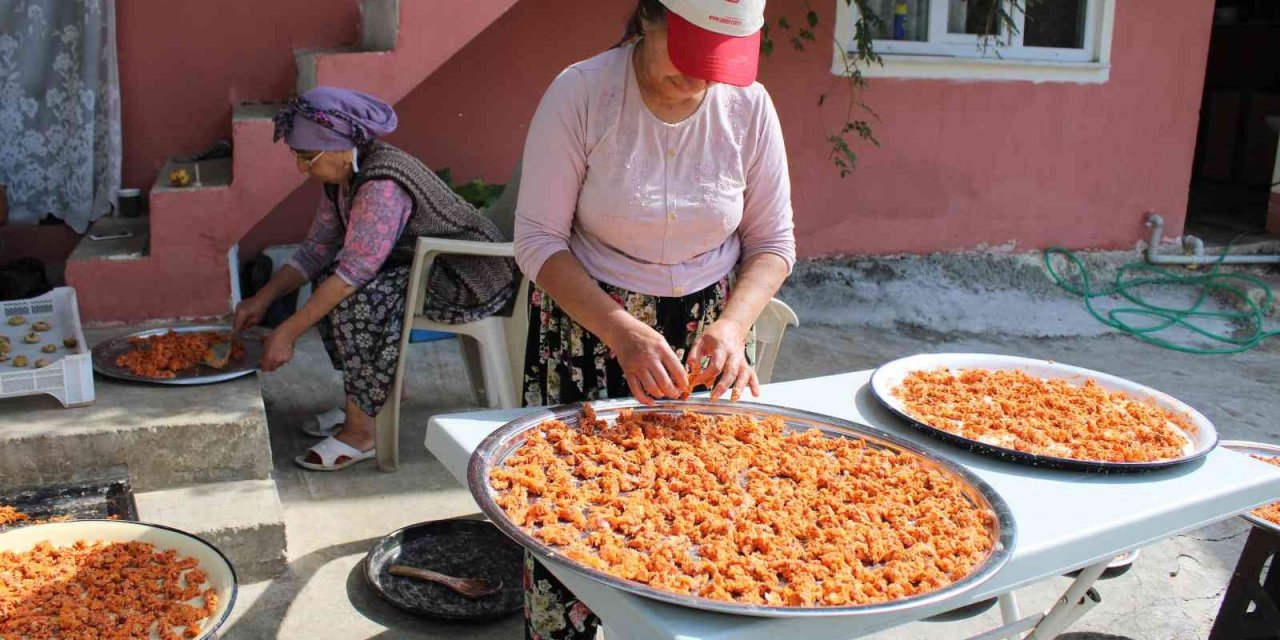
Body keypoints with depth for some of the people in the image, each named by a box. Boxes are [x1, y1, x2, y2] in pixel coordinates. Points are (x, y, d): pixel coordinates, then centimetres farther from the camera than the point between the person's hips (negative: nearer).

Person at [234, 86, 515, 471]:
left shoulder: (381, 186, -29)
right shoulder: (343, 175, 2)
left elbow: (354, 271, -30)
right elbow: (316, 250, 8)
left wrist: (288, 332, -27)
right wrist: (263, 299, -2)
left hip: (473, 277, -10)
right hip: (423, 265, 10)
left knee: (361, 299, -28)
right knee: (326, 281, 1)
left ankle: (361, 430, -15)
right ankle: (387, 389, 10)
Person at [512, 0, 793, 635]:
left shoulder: (748, 106, -8)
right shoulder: (580, 92, -16)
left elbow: (773, 242, 0)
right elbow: (539, 240, -14)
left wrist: (733, 326, -18)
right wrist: (622, 331, -26)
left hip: (707, 329, 2)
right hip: (586, 326, -2)